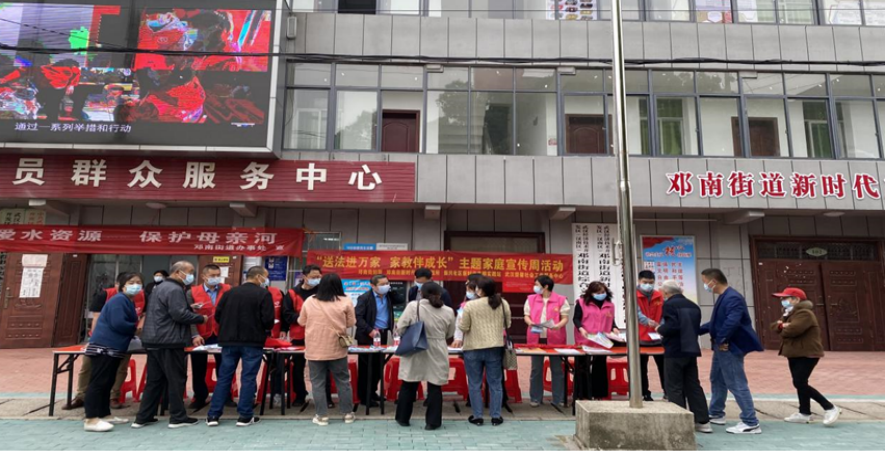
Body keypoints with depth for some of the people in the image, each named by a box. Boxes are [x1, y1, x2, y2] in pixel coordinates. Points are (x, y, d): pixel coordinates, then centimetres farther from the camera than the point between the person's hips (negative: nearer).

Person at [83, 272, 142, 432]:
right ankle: (91, 420, -8)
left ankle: (104, 415, 23)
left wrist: (133, 333, 0)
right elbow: (118, 323, -24)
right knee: (98, 382, -9)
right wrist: (136, 329, -10)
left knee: (107, 383, 15)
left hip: (114, 348, 10)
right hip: (104, 347, -10)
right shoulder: (119, 300, -14)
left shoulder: (129, 302, 17)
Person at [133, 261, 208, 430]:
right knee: (176, 380, -1)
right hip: (169, 342, -10)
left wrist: (190, 309, 15)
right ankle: (178, 418, 5)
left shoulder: (160, 287, 20)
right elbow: (180, 315, -23)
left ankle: (143, 418, 18)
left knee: (155, 380, 14)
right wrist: (201, 319, -11)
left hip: (154, 340, 10)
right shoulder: (175, 290, -14)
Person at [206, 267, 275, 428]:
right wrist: (264, 329, 7)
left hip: (229, 340, 5)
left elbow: (218, 315, 7)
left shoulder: (230, 292, 8)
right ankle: (245, 416, 6)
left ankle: (214, 415, 13)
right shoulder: (263, 294, -8)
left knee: (224, 377, 11)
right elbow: (268, 320, -14)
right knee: (248, 378, 3)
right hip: (252, 342, -4)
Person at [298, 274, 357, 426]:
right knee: (343, 381, 11)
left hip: (314, 350, 0)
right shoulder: (346, 301, -6)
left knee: (318, 383, 8)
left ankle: (322, 416, 12)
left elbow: (301, 322, 11)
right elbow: (351, 323, 1)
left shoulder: (309, 301, -1)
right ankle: (348, 414, 18)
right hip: (337, 349, 0)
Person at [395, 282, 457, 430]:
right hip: (437, 354, 1)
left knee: (408, 386, 14)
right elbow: (449, 334, 10)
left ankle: (403, 418, 27)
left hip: (415, 352, 0)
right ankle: (432, 422, 15)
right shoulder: (448, 311, -3)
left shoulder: (413, 306, -10)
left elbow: (400, 329, -8)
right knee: (435, 387, 10)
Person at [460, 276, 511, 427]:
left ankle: (477, 417, 14)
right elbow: (507, 325, 11)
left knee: (475, 384, 8)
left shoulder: (470, 305, -10)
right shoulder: (503, 303, 1)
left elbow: (463, 327, -6)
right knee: (495, 383, 11)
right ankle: (496, 416, 16)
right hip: (495, 348, 3)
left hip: (473, 349, -2)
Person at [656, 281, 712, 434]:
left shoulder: (669, 304, -12)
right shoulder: (693, 306, 13)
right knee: (693, 386, 14)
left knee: (674, 388, 1)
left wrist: (660, 329, -5)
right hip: (691, 350, 8)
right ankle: (703, 422, 17)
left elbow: (671, 327, -23)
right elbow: (697, 328, 17)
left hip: (675, 351, -8)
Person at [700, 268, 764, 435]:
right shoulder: (724, 297, 12)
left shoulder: (732, 298, -22)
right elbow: (716, 321, 20)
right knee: (717, 380, 21)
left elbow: (731, 323, -33)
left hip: (731, 348, -11)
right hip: (722, 347, 11)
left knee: (737, 385, -6)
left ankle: (751, 423, 2)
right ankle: (716, 414, 36)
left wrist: (721, 340, -23)